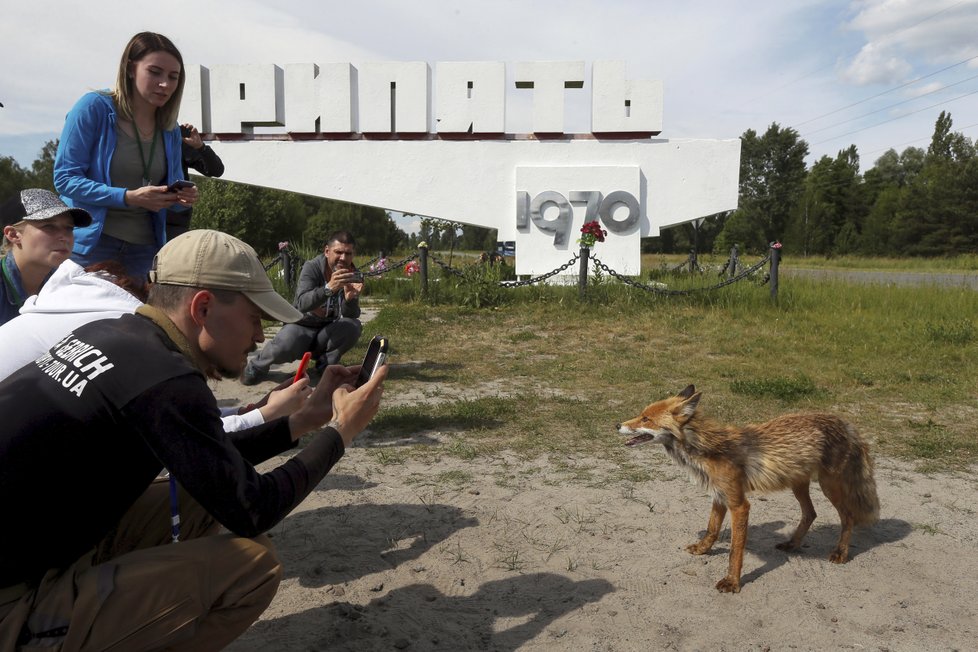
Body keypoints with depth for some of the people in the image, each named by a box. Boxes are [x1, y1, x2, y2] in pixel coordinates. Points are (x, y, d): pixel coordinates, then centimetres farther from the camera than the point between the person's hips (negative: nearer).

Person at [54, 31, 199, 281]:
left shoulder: (170, 130, 6)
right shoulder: (94, 107, -8)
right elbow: (65, 177, -11)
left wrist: (182, 198, -12)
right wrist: (128, 197, -23)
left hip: (143, 248, 4)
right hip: (90, 241, -4)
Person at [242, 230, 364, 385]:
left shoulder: (353, 276, -8)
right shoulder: (311, 267, -17)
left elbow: (350, 315, -17)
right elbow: (302, 304, -33)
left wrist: (351, 298, -40)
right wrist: (329, 288, -51)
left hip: (328, 331, 3)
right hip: (302, 325, -3)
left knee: (354, 326, -25)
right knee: (283, 348, -34)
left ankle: (326, 364, -3)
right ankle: (257, 366, 0)